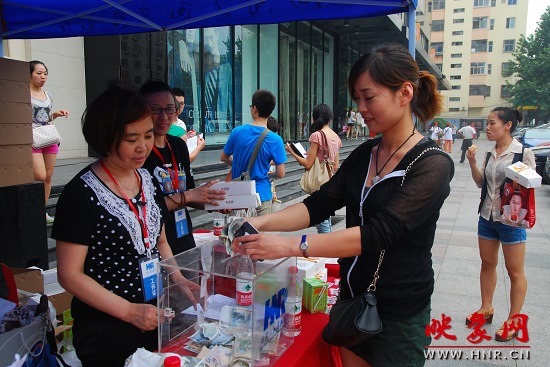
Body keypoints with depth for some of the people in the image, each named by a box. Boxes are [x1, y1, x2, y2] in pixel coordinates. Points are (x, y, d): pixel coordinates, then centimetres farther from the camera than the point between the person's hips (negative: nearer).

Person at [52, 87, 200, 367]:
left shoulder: (148, 179, 3)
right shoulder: (82, 194, -17)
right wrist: (129, 311, -21)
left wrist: (178, 279, -1)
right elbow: (70, 275, -15)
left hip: (156, 316, 7)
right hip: (106, 328, -6)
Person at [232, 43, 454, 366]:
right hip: (352, 297, 6)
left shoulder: (433, 165, -19)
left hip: (399, 313, -5)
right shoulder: (364, 154, 2)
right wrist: (261, 222, -19)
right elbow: (319, 204, -3)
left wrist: (291, 245, -34)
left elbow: (378, 232, -29)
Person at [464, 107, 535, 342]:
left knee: (515, 271, 6)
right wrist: (472, 163, -7)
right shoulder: (489, 154, 4)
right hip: (487, 216, 6)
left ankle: (513, 321, 19)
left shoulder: (523, 153, -11)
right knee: (487, 264, 17)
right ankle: (486, 308, 34)